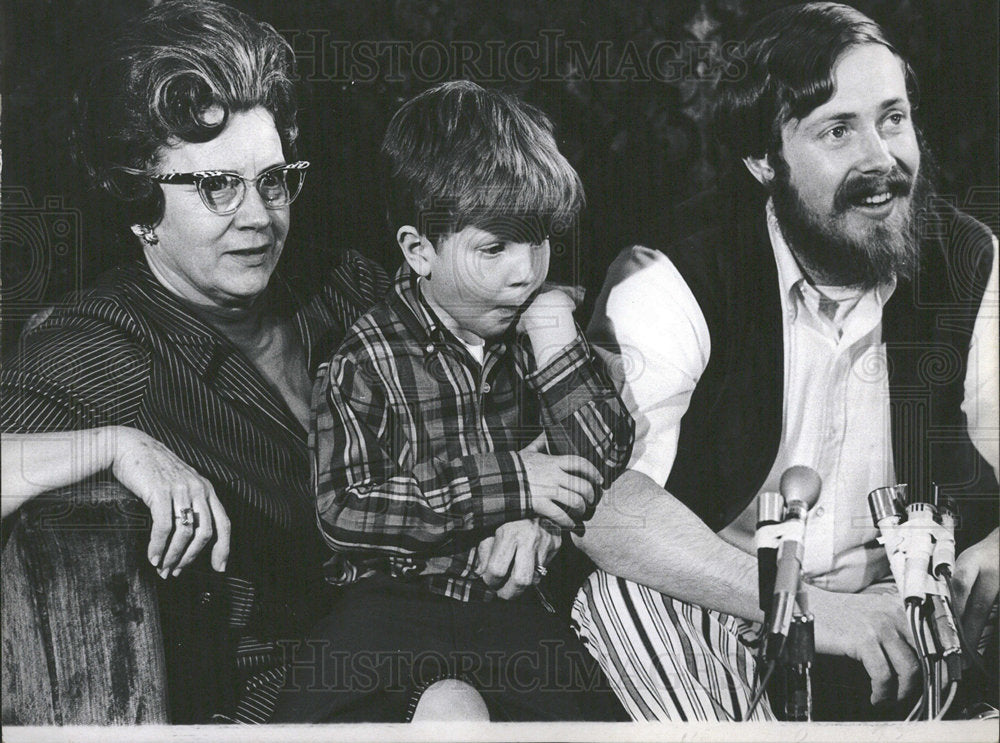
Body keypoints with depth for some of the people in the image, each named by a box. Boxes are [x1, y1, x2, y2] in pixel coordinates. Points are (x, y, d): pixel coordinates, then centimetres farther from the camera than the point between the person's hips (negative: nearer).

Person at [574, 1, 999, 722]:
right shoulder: (671, 280, -15)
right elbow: (603, 500, -27)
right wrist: (797, 605, -33)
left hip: (900, 613, 3)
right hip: (716, 608, -3)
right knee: (621, 592, -32)